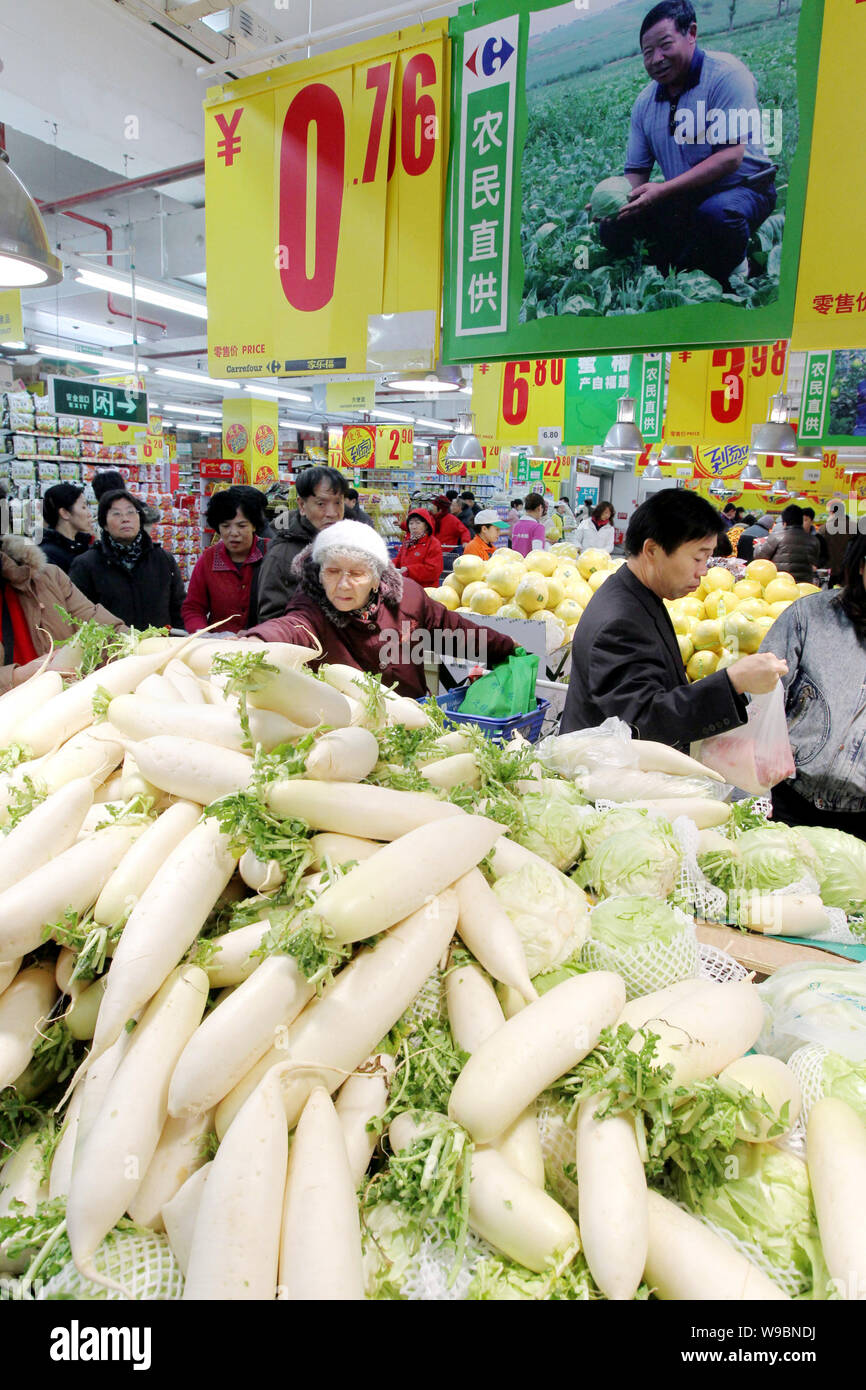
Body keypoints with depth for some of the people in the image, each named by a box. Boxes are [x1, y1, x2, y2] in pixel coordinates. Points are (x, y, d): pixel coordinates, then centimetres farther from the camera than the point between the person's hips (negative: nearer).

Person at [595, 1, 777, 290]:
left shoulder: (725, 74, -14)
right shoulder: (645, 103, 5)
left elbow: (730, 157, -23)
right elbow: (636, 173, 9)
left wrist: (663, 190, -31)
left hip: (742, 188, -6)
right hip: (685, 202, 6)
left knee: (715, 213, -41)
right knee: (613, 229, -10)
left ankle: (730, 278, -8)